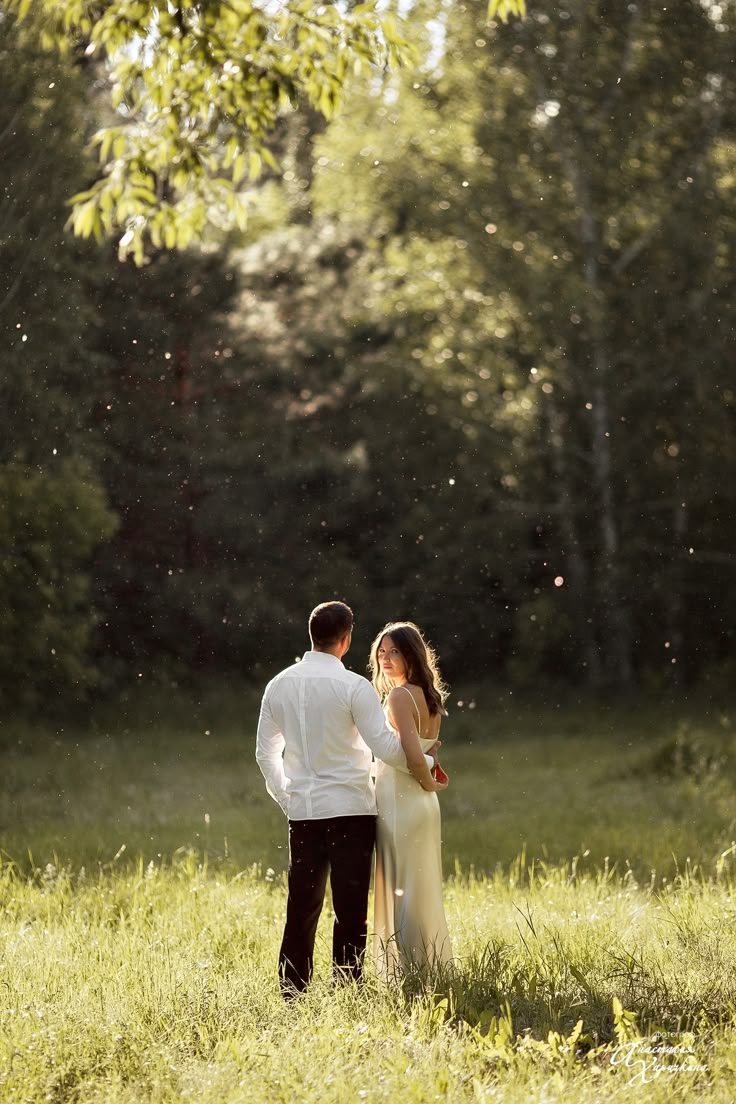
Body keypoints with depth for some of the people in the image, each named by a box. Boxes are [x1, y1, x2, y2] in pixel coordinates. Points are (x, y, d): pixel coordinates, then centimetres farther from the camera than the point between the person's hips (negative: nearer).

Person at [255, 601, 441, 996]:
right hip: (350, 808, -5)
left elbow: (265, 753, 12)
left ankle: (292, 994, 11)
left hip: (302, 810, 5)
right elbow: (385, 746, -13)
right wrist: (424, 765, 3)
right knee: (350, 909, 0)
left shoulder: (279, 685, 6)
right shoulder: (353, 686, -10)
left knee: (302, 908, 10)